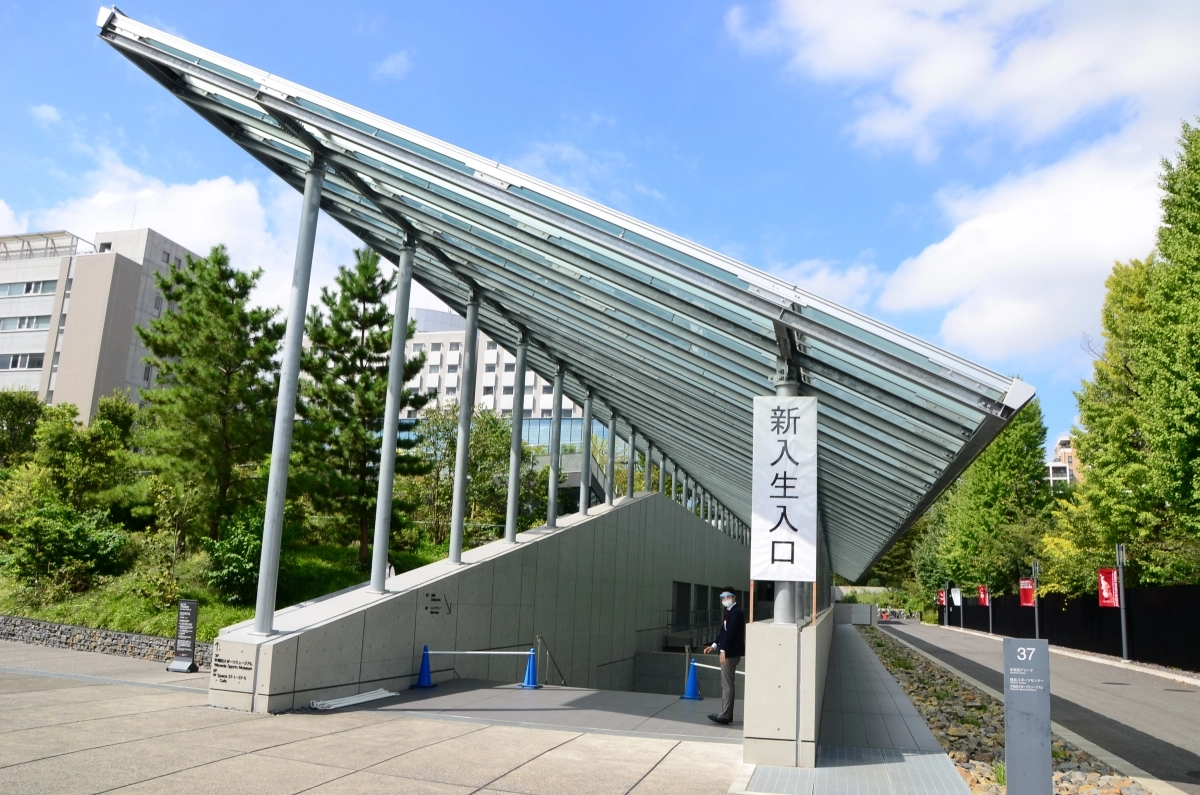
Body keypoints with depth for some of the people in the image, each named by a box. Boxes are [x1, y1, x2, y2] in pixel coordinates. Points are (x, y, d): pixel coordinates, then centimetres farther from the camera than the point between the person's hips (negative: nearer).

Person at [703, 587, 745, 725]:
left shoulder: (736, 612, -14)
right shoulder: (729, 612, 16)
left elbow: (731, 633, -22)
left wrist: (723, 650, -25)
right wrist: (714, 646, 9)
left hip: (730, 653, -10)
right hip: (728, 653, 10)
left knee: (727, 685, -8)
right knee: (728, 684, 14)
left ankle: (725, 716, -7)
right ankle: (727, 715, 20)